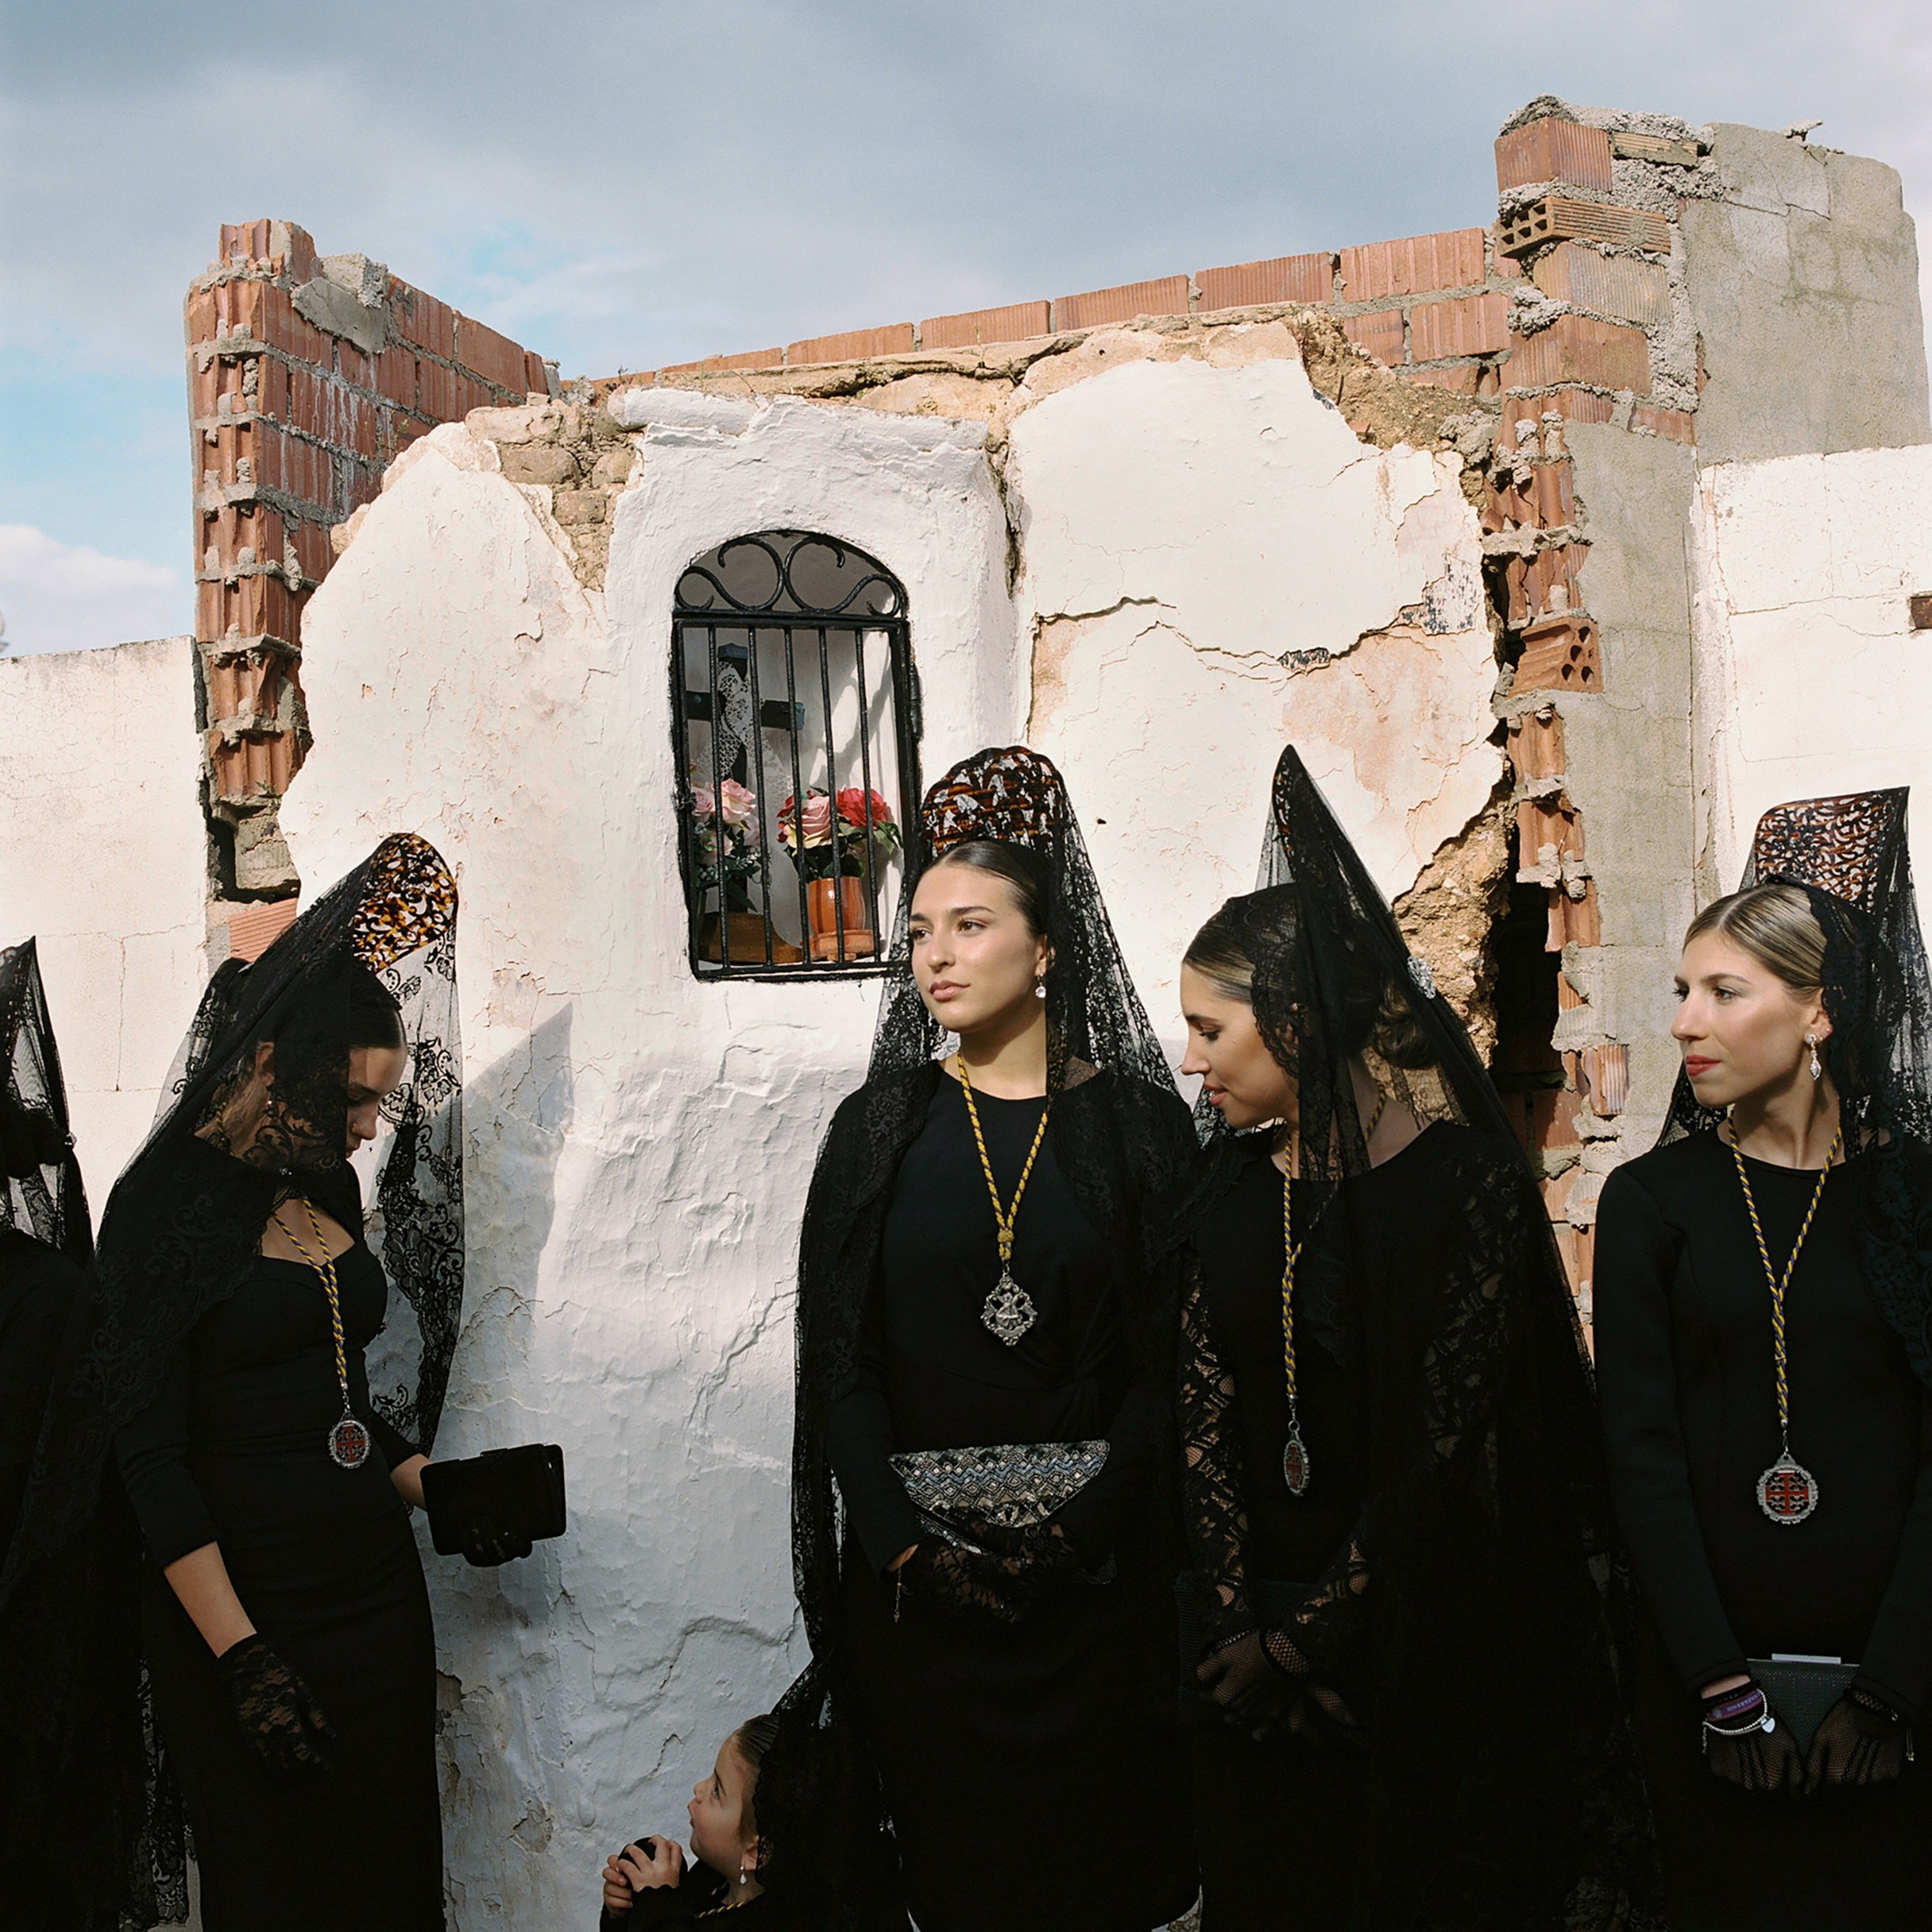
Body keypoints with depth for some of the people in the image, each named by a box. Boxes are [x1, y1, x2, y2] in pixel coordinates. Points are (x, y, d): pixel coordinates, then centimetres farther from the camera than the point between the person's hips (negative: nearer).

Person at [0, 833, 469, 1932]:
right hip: (244, 1601, -6)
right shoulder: (167, 1206, -11)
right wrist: (239, 1654, -17)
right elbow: (150, 1451, -14)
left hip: (374, 1584, 6)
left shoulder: (326, 1190, 9)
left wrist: (436, 1490, 6)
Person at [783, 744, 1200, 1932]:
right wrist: (904, 1543, -10)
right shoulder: (882, 1123, 3)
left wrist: (1079, 1528, -14)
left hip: (1094, 1571, -1)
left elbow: (1168, 1359, -3)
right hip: (918, 1575, 1)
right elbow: (841, 1356, 0)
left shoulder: (1137, 1122, 0)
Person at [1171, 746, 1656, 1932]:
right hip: (1257, 1629, 5)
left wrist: (1309, 1636, -13)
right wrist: (1233, 1611, -10)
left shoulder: (1462, 1180, -15)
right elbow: (1206, 1409, -1)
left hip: (1421, 1648, -4)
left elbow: (1450, 1441, -16)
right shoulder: (1234, 1180, 0)